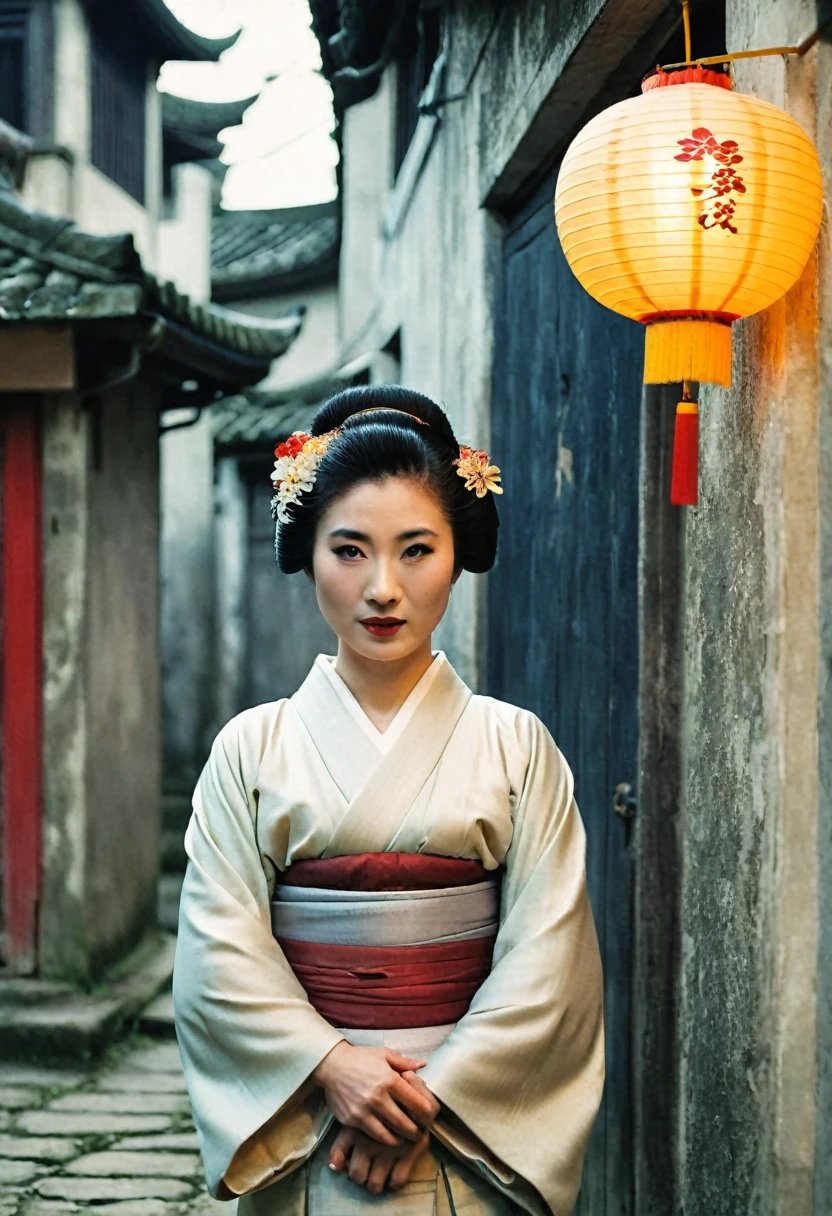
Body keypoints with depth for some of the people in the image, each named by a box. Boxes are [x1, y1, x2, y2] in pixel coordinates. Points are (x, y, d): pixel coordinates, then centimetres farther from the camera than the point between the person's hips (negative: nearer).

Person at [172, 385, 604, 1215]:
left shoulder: (515, 747, -1)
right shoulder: (253, 749, 1)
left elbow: (548, 959, -6)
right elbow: (219, 951, -5)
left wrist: (435, 1095, -14)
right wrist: (330, 1066, -17)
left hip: (473, 1137, 0)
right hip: (301, 1136, 1)